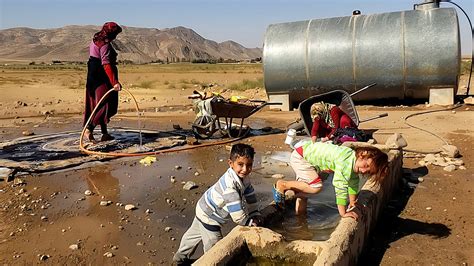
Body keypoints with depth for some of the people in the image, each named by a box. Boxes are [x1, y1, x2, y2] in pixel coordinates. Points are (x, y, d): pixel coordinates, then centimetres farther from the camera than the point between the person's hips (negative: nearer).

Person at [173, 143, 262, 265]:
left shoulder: (244, 178, -11)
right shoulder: (230, 184, -39)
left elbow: (250, 196, -1)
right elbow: (236, 211, -37)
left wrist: (255, 215, -6)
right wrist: (249, 222, -25)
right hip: (209, 215, -10)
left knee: (195, 234, 29)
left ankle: (181, 257, 51)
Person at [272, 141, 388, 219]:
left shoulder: (355, 161, -7)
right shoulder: (345, 162, -34)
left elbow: (353, 181, 7)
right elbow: (340, 187, -35)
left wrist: (352, 203, 8)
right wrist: (343, 213, -31)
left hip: (309, 155, 9)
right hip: (299, 155, -9)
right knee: (316, 186, -23)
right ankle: (282, 185, -8)